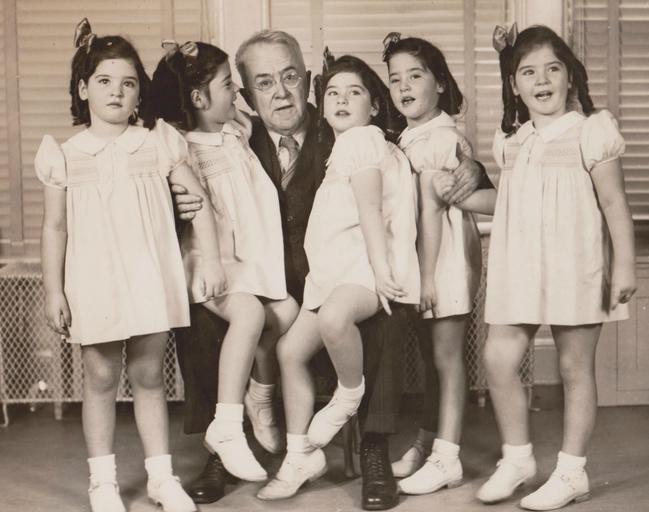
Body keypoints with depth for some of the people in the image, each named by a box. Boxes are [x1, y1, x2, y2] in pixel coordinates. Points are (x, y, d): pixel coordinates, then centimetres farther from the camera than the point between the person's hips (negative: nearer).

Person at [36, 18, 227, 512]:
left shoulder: (159, 144, 3)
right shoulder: (66, 156, 2)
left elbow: (199, 202, 5)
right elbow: (55, 227, 4)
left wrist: (212, 259, -1)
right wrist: (54, 291, 1)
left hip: (151, 278, 1)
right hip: (94, 282, 0)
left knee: (149, 376, 9)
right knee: (101, 378, 7)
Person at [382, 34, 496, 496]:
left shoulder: (436, 136, -12)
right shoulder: (411, 137, 12)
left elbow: (431, 209, -16)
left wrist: (427, 275, -18)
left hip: (447, 251, -8)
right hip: (425, 254, 8)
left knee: (447, 354, -3)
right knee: (431, 354, 15)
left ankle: (447, 457, 3)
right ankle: (428, 444, 26)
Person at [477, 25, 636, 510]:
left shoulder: (589, 131, -4)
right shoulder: (511, 141, 12)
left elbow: (614, 203, -6)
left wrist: (624, 265, -11)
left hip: (575, 268, -5)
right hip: (519, 270, 5)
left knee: (576, 367, 4)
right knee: (499, 359, -1)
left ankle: (571, 471, 14)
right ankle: (517, 457, 16)